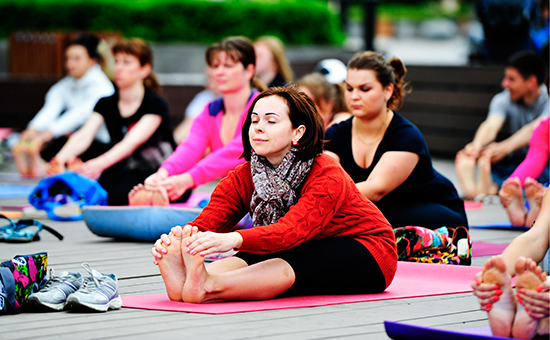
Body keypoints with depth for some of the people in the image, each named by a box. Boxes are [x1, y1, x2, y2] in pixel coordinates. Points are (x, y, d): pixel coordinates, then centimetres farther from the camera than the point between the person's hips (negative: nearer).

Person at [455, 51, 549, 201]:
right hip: (517, 161, 4)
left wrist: (505, 147, -46)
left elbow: (536, 128, -30)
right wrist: (476, 145, -44)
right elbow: (491, 125, -21)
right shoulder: (504, 100, -1)